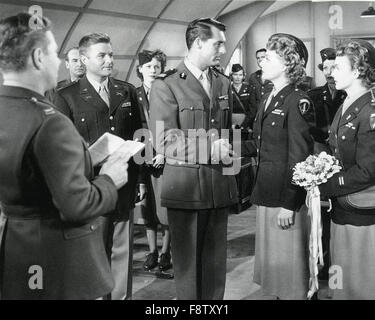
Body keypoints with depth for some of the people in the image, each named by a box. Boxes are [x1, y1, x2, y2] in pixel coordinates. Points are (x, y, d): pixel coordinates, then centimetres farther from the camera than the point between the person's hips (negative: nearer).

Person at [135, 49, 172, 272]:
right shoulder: (134, 95, 8)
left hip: (165, 156, -3)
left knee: (165, 205, -2)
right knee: (148, 206, 7)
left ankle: (166, 252, 11)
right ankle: (152, 251, 18)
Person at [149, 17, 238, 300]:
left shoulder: (224, 84, 14)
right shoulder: (166, 86, -5)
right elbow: (164, 142, -13)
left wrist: (229, 152, 4)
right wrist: (209, 150, -19)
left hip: (221, 188, 5)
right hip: (185, 188, -5)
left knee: (216, 262, 10)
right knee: (187, 261, 5)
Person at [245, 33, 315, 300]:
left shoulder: (298, 102, -14)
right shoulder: (269, 100, 12)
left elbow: (299, 157, -17)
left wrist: (289, 204, -19)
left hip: (286, 197, -9)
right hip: (266, 193, 9)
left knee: (287, 263, 2)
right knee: (270, 260, 17)